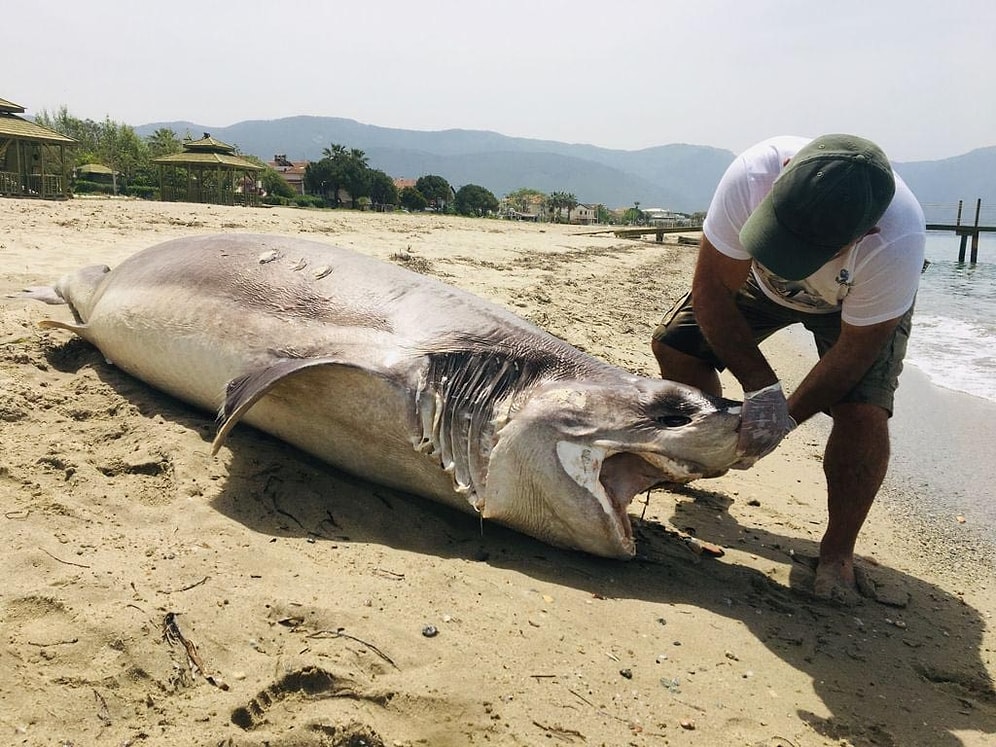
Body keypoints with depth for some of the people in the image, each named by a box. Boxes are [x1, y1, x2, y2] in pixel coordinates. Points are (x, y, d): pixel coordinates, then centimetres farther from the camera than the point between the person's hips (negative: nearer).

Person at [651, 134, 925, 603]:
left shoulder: (896, 246, -43)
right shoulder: (753, 174, -40)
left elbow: (855, 350, -27)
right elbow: (712, 289, -28)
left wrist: (786, 419, -29)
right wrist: (760, 386, -32)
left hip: (859, 304, -3)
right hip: (761, 280, 3)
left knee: (862, 412, -23)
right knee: (673, 344, -5)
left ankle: (837, 553, -1)